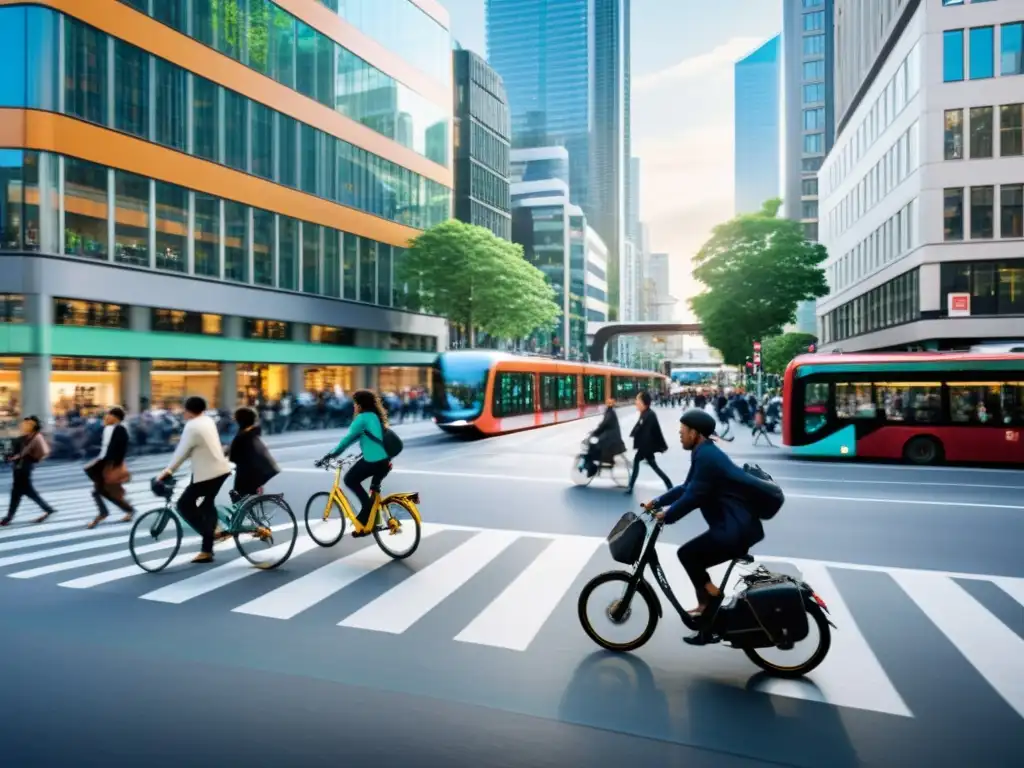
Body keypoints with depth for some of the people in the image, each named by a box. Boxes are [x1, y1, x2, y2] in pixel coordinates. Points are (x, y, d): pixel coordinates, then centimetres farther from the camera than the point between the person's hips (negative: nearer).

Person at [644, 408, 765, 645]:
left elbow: (693, 496, -22)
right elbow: (687, 488, 22)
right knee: (695, 559, 15)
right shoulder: (705, 453, 14)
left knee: (687, 554, -9)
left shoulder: (706, 456, -18)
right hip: (736, 525, 10)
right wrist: (657, 502, 19)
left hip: (736, 528, -10)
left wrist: (666, 516, -10)